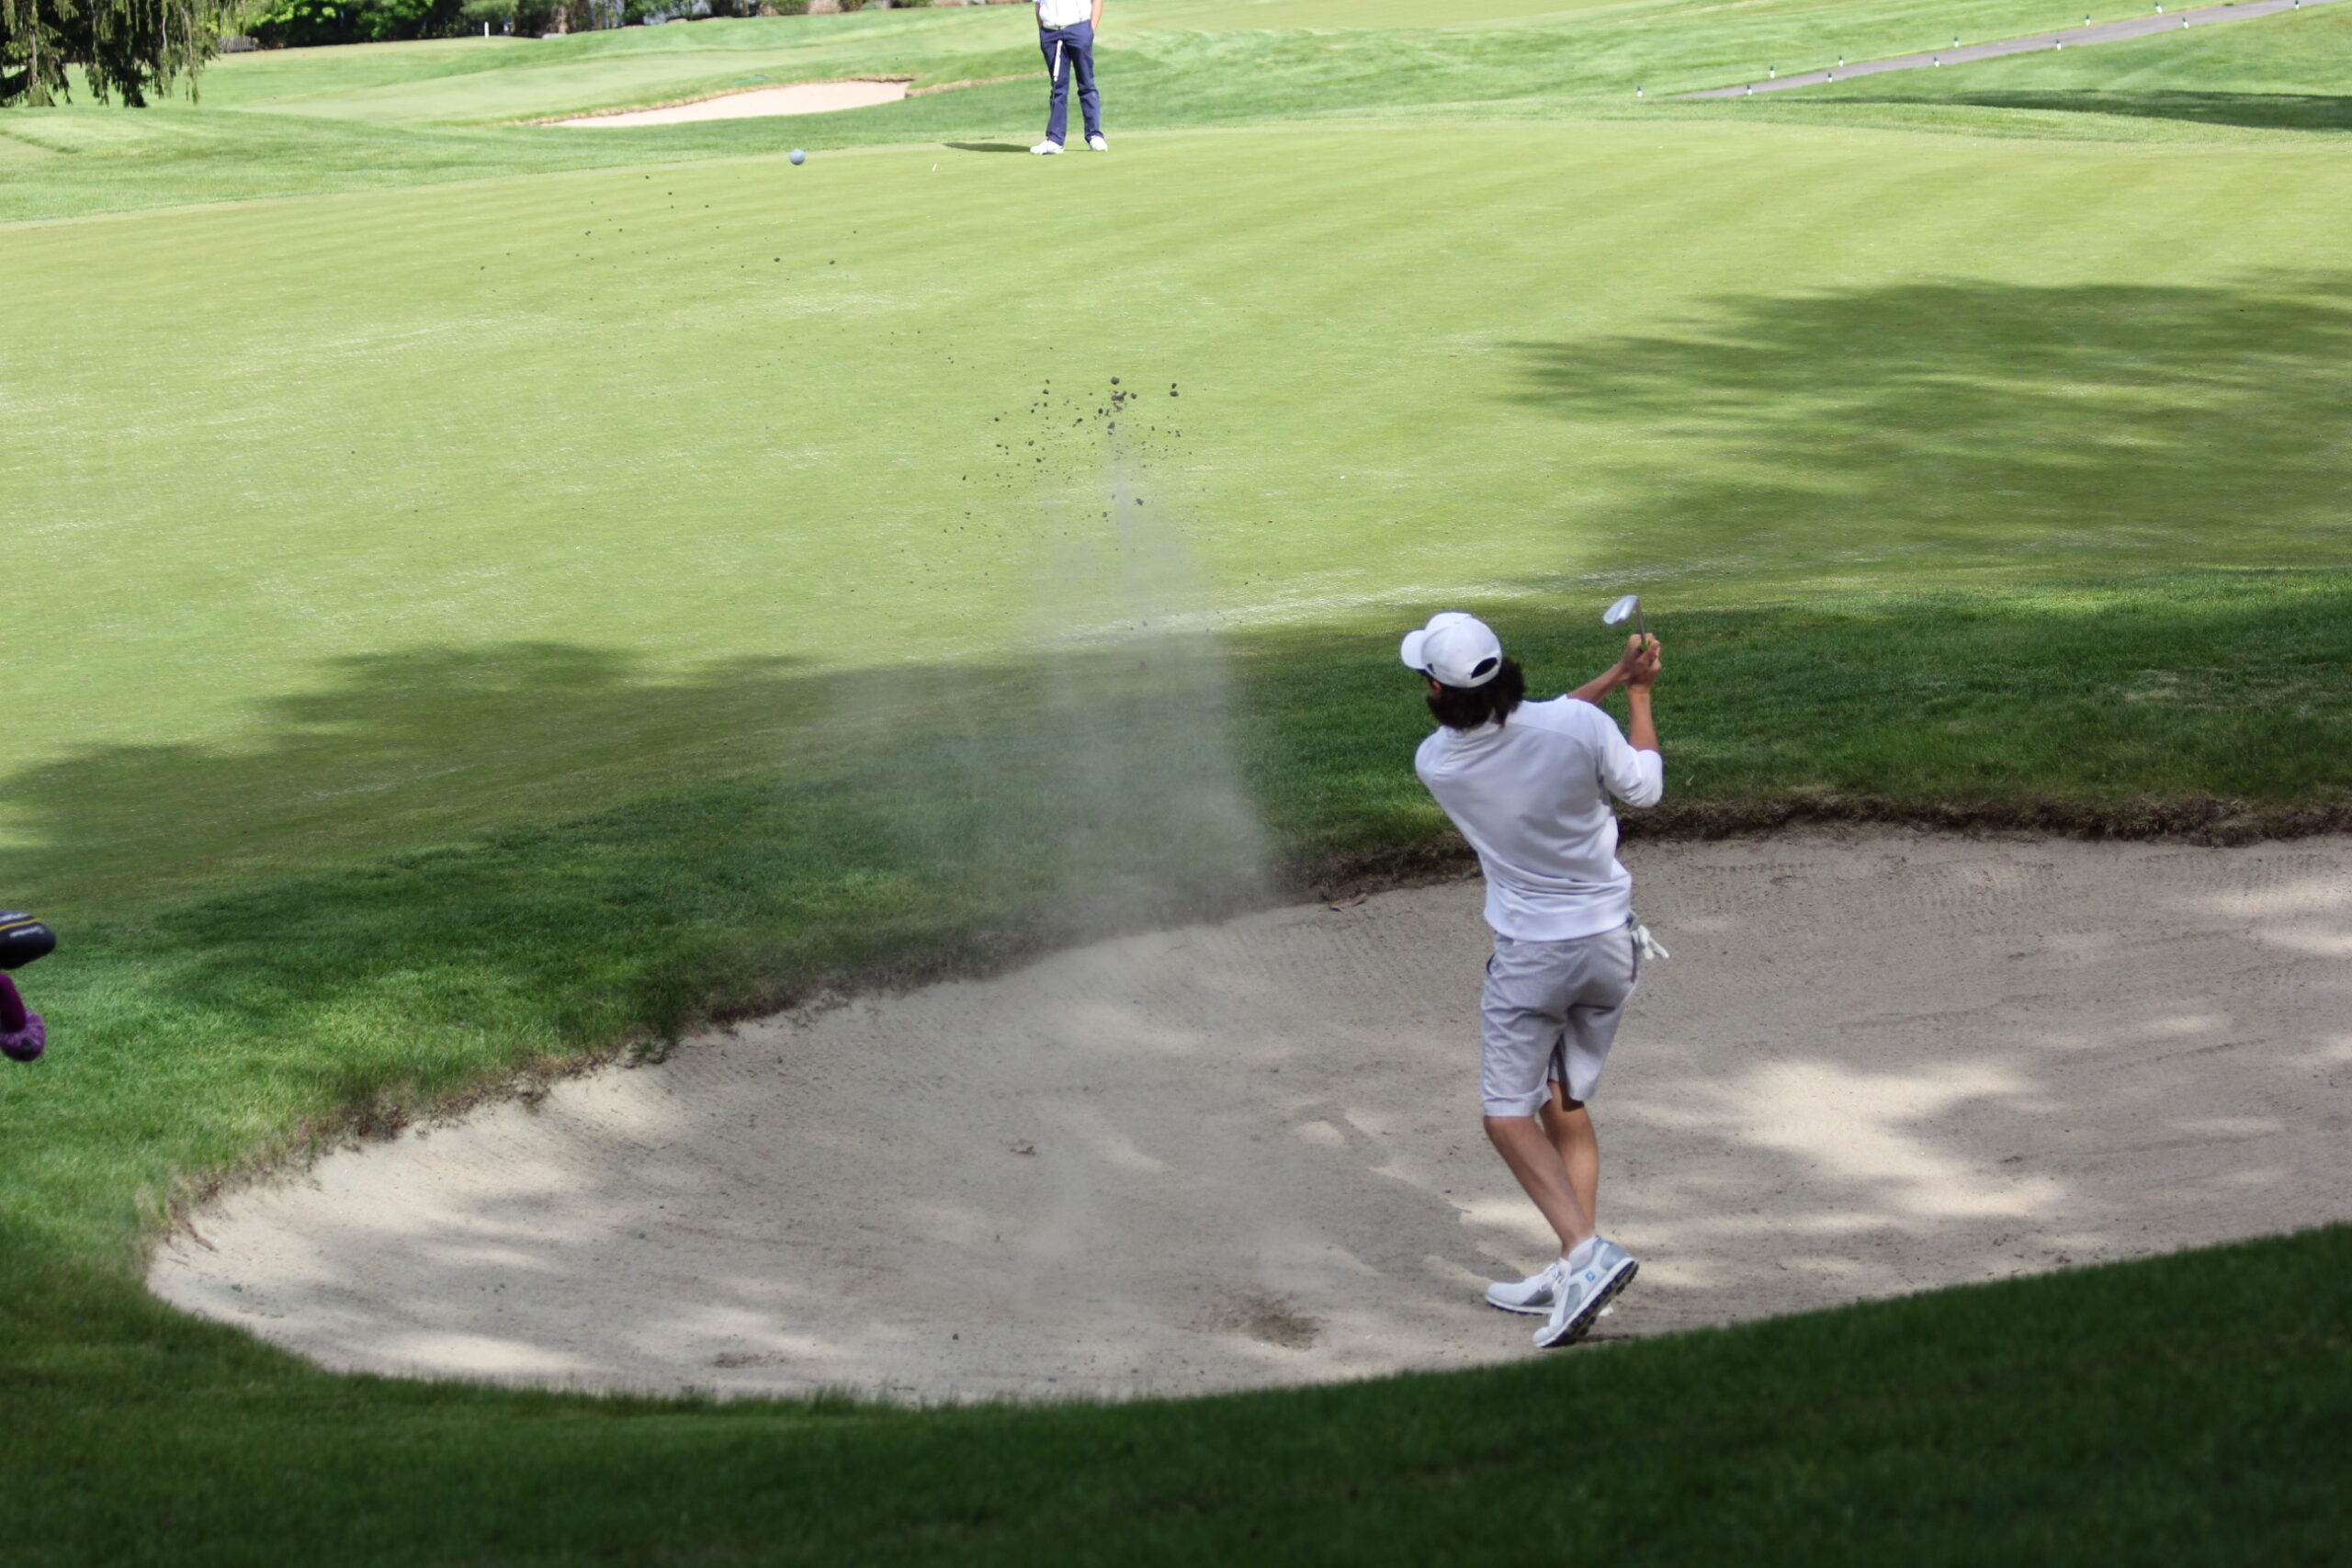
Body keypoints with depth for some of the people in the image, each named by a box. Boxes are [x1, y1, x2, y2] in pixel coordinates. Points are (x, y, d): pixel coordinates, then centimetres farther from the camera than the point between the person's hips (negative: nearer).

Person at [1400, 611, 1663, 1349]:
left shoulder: (1436, 763, -14)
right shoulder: (1578, 726, -17)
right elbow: (1645, 788, 3)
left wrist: (1616, 678, 10)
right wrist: (1638, 691, 15)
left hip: (1531, 955, -3)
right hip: (1611, 943, 3)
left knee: (1509, 1114, 3)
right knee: (1566, 1107, 17)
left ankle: (1585, 1249, -17)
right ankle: (1576, 1271, 14)